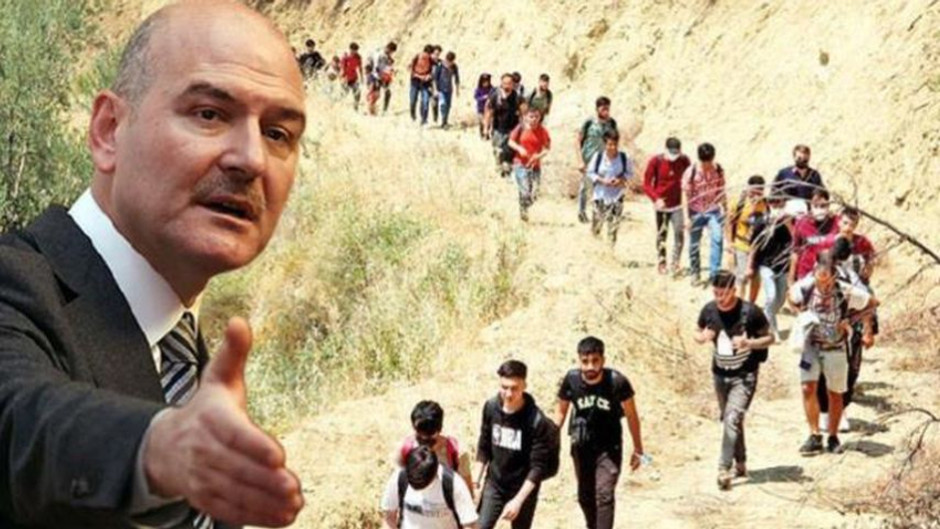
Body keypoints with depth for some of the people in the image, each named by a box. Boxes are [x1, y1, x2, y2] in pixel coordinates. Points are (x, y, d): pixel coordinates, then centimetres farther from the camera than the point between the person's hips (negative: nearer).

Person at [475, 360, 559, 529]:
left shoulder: (536, 421, -22)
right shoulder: (491, 407, -9)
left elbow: (538, 466, -19)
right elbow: (484, 447, 5)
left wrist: (518, 500, -23)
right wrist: (476, 480, 2)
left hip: (523, 489, -3)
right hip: (494, 484, 3)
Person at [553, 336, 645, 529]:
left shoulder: (617, 381, -24)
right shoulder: (571, 380, -20)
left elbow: (631, 415, -9)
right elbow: (561, 411, -1)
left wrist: (638, 449, -1)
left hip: (609, 447, -3)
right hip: (582, 446, 3)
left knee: (604, 496, -13)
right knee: (585, 496, 16)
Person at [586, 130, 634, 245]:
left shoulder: (624, 158, -9)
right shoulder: (598, 156, -10)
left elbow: (629, 174, 2)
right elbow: (590, 172, -2)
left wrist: (621, 179, -18)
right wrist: (602, 180, -18)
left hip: (616, 197, 0)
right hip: (600, 195, 0)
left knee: (614, 223, 4)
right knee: (597, 221, 8)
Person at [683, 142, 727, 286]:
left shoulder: (718, 170, -5)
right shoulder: (691, 172, -14)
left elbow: (721, 191, 7)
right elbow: (687, 196, -9)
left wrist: (725, 210, 11)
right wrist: (688, 218, -9)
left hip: (713, 211, 1)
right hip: (696, 212, -1)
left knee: (717, 239, -17)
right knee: (694, 244, 8)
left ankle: (714, 273, -12)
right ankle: (695, 274, 24)